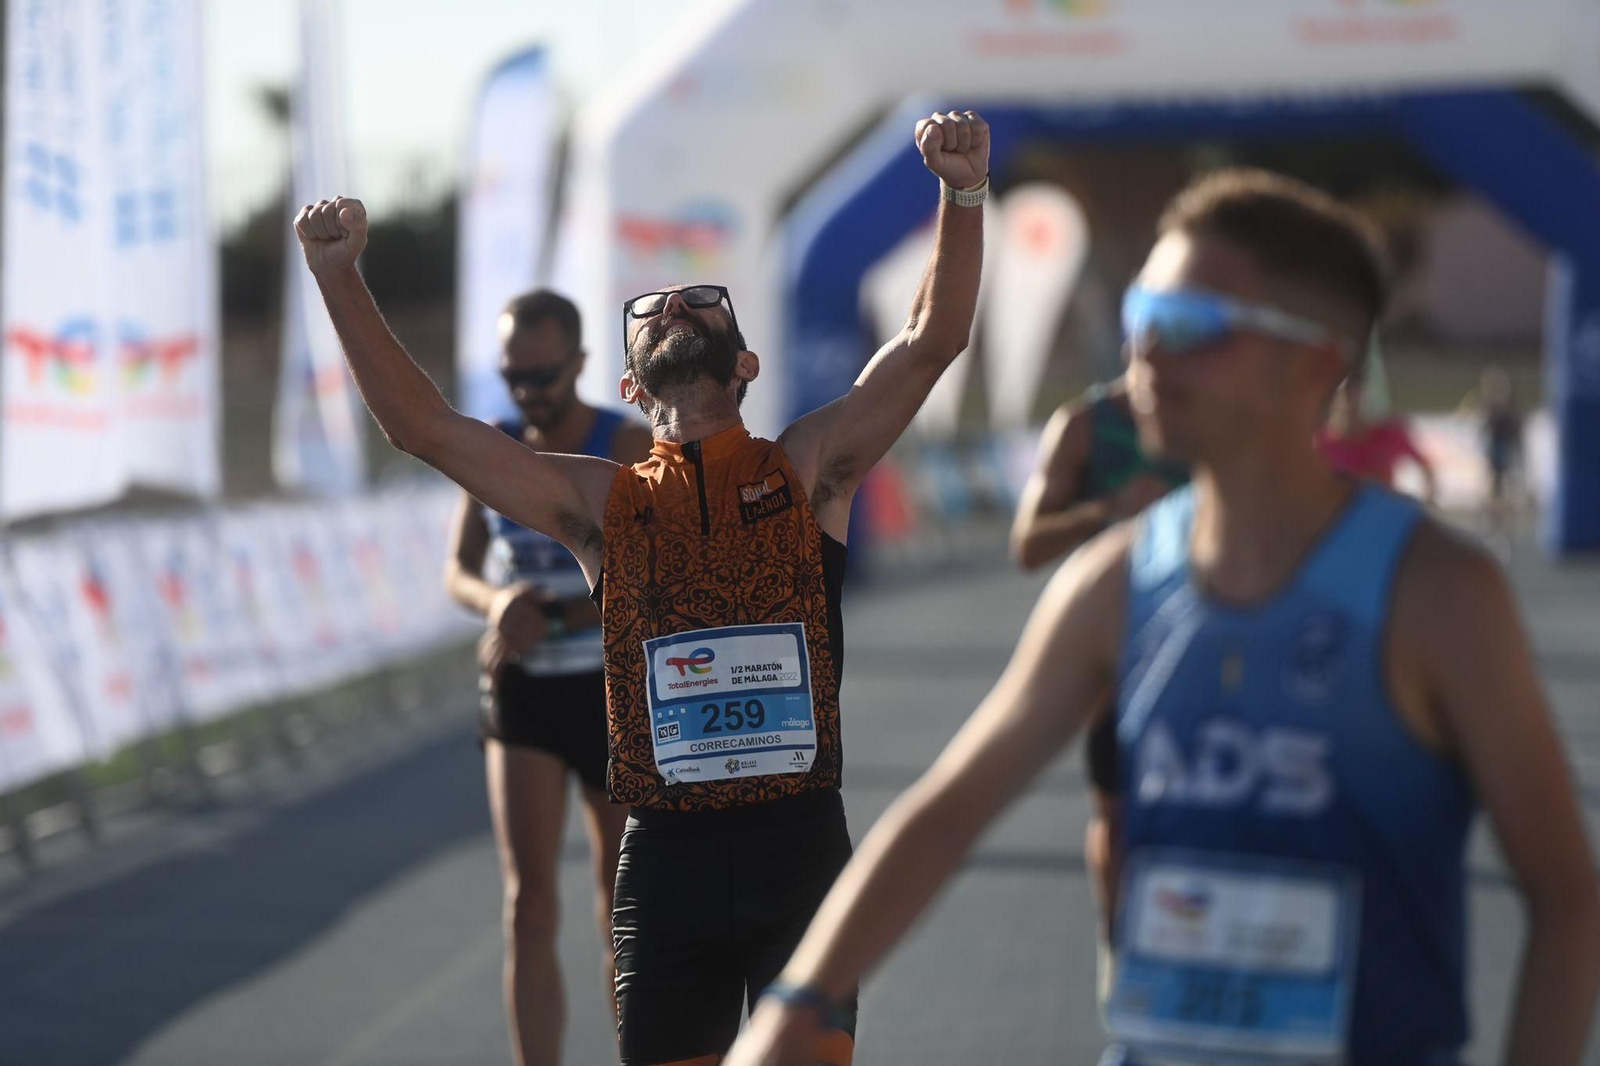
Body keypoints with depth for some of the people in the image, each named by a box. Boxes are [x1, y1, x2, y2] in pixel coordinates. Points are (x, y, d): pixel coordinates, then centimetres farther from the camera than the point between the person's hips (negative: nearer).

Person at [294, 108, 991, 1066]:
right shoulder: (602, 504, 9)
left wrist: (963, 195, -19)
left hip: (801, 850, -1)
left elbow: (932, 341, -4)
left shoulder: (808, 472, 6)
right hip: (667, 855, 1)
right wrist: (340, 278, -5)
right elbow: (422, 425, 5)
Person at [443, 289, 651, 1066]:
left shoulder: (630, 448, -11)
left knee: (622, 912, 10)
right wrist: (497, 603, -17)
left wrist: (548, 619, -25)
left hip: (612, 695, -2)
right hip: (519, 691, 2)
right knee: (529, 904, -11)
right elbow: (459, 573, 7)